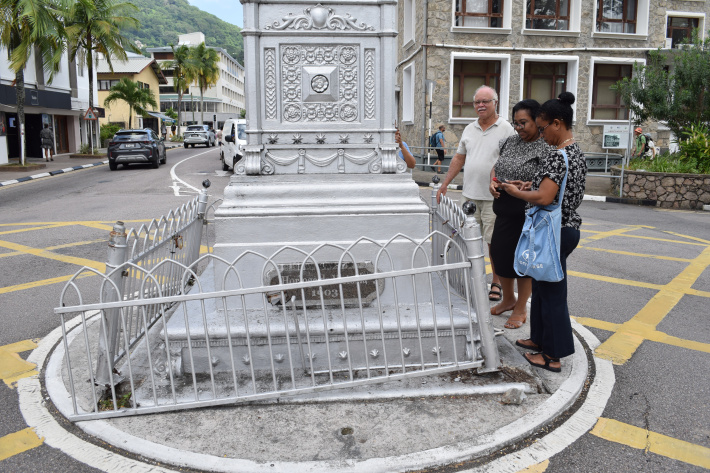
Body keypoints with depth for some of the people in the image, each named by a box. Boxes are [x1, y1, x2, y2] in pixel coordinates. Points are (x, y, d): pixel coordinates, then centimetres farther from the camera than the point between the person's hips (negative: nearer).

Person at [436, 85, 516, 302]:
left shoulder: (506, 129, -4)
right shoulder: (469, 129, 13)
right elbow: (459, 158, 19)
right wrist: (444, 184, 16)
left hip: (493, 197, -5)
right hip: (470, 194, 5)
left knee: (494, 242, 1)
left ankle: (496, 282, 13)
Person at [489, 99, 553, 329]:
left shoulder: (546, 148, -12)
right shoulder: (511, 142, 10)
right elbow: (496, 166, 20)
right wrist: (493, 182, 1)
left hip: (527, 215, -7)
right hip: (504, 211, 7)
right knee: (500, 254, 13)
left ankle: (521, 309, 21)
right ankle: (508, 299, 37)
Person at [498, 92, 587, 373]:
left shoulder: (558, 156, -21)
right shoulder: (576, 152, 11)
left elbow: (544, 198, -28)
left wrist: (514, 191, -13)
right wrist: (531, 187, 10)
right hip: (567, 228, 10)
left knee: (552, 292, 2)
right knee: (541, 287, 21)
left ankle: (553, 356, 15)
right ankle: (540, 338, 36)